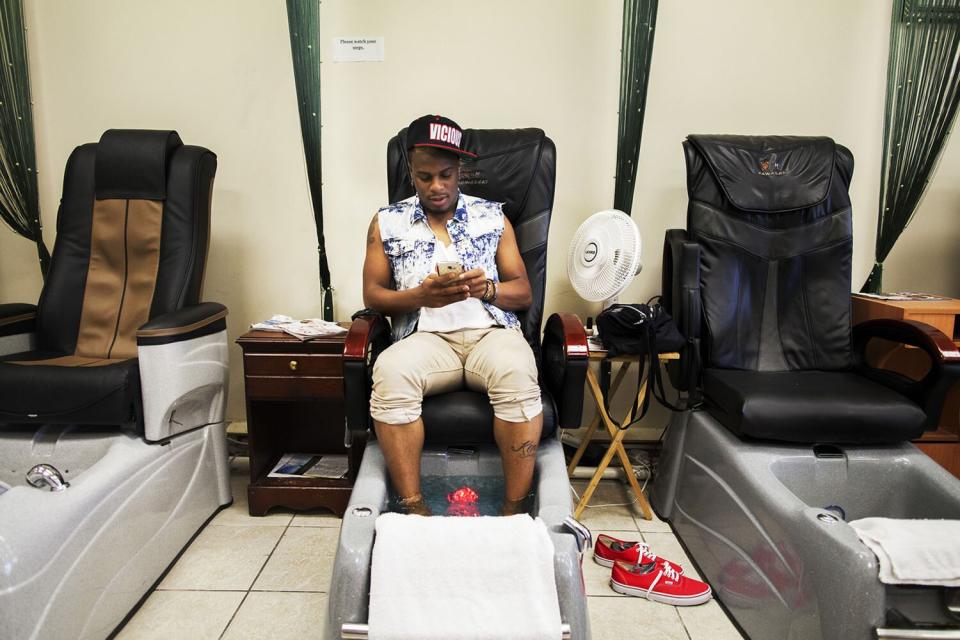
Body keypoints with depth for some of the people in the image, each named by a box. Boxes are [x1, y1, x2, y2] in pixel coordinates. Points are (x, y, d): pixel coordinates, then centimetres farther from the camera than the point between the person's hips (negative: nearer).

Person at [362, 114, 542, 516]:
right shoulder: (387, 222, 15)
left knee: (517, 373, -34)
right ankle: (413, 508, -24)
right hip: (425, 335, 0)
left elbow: (523, 292, 12)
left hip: (490, 330, 1)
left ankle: (514, 510, -23)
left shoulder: (493, 217, 15)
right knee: (390, 373, -34)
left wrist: (487, 288, -11)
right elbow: (372, 295, 11)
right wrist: (420, 296, -10)